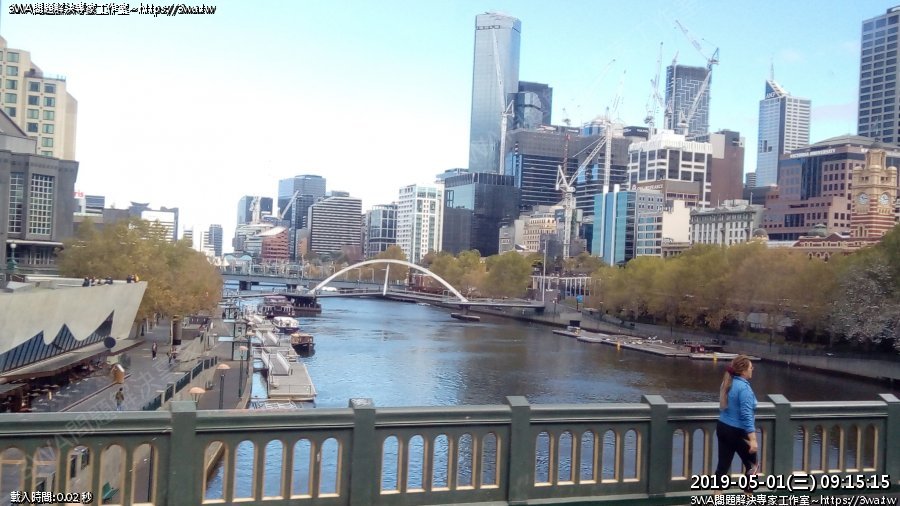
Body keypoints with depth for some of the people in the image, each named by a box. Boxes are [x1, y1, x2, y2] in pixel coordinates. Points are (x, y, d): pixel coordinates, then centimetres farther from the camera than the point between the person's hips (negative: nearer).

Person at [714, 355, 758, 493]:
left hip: (722, 428, 8)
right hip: (738, 432, -8)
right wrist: (753, 439, -26)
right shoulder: (744, 387, -19)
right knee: (751, 465, 13)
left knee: (723, 465, 9)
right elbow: (746, 415, -25)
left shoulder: (728, 383, 7)